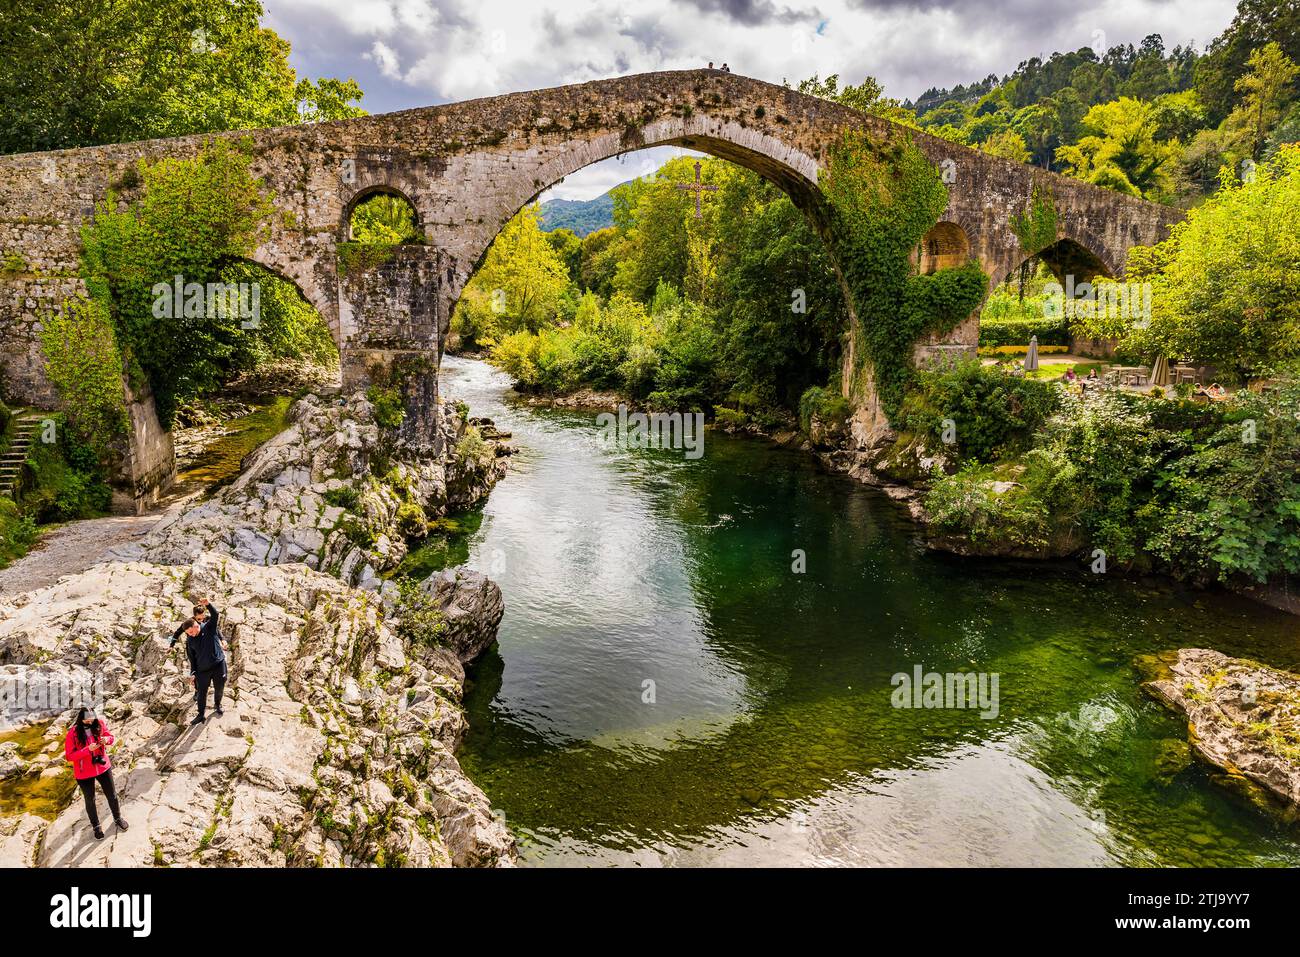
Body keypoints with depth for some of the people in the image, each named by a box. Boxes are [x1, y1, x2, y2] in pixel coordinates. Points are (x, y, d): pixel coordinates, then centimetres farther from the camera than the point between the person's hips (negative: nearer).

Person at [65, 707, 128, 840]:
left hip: (103, 767, 2)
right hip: (84, 773, -2)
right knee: (90, 800, 17)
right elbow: (69, 756, -19)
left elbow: (110, 736, 1)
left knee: (112, 795, 17)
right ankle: (96, 826, 39)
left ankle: (117, 818, 42)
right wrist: (88, 749, -32)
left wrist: (107, 739, -22)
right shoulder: (73, 733, -22)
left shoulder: (99, 725, -13)